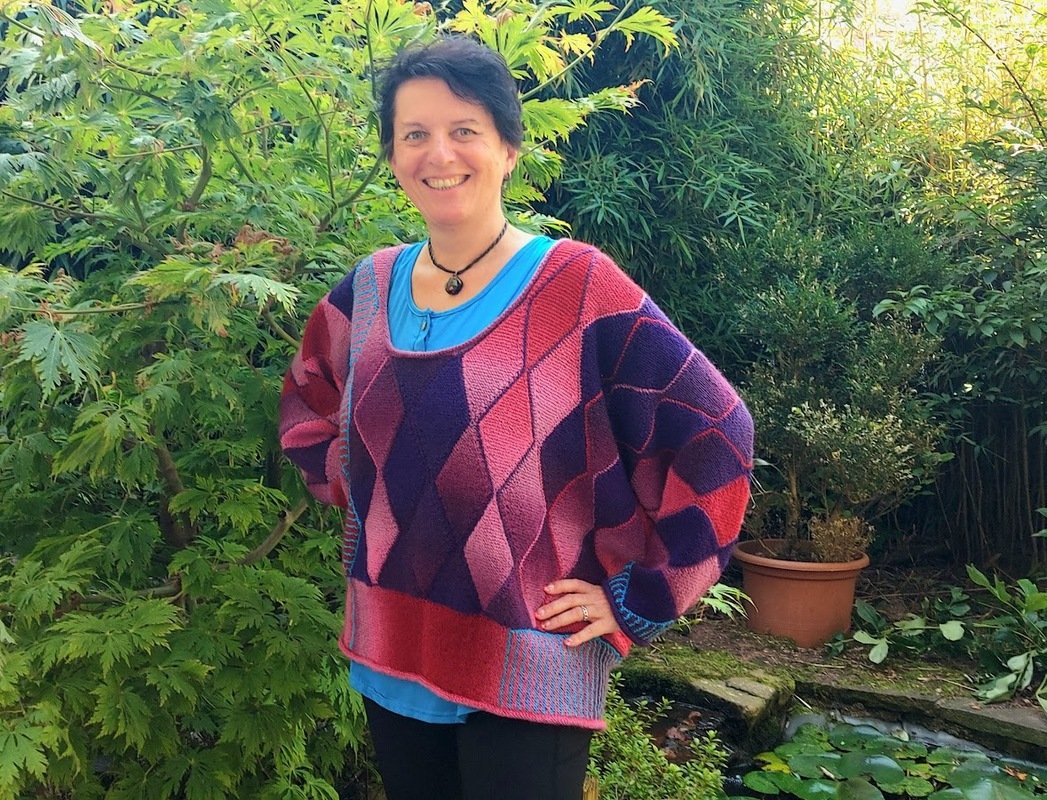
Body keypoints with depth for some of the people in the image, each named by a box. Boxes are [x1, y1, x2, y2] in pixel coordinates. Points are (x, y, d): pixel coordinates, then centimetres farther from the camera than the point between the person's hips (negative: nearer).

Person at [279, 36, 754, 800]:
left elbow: (714, 440, -13)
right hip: (390, 658, 5)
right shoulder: (370, 287, 2)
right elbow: (308, 405, 21)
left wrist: (635, 599, -11)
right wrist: (359, 493, 8)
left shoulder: (580, 288, -13)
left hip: (526, 675, -5)